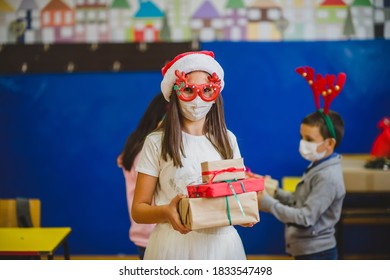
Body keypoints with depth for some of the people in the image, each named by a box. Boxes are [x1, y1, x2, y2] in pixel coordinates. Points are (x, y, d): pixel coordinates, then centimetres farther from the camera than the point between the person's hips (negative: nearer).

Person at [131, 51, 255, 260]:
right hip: (174, 243, -3)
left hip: (221, 242, 3)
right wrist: (166, 211, -24)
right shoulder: (157, 142, -3)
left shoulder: (227, 140, 8)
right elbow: (138, 209, -4)